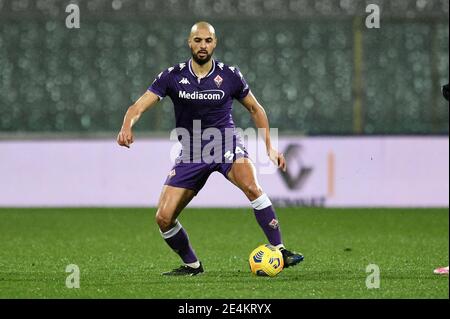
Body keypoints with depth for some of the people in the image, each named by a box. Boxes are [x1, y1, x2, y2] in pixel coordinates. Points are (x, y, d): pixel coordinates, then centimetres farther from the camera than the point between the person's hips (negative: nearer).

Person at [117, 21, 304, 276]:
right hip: (191, 153, 2)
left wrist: (270, 147, 7)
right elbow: (139, 107, -9)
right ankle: (192, 265, 17)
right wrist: (127, 127, -31)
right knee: (164, 218, -7)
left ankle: (280, 251, -29)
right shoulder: (173, 76, -3)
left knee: (251, 186, -33)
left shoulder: (230, 76, -3)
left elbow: (255, 109, 12)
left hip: (227, 144, -2)